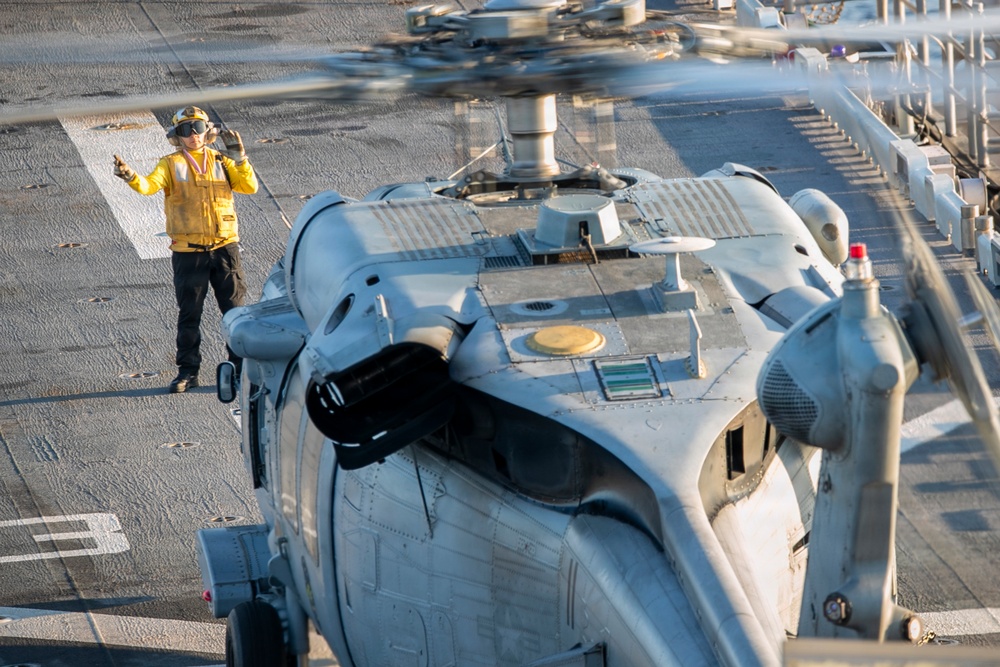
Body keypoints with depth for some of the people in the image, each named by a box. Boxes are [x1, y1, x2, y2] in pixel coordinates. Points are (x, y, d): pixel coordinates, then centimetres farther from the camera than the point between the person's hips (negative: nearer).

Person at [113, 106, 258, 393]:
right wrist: (131, 177, -33)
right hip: (188, 251, -1)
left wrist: (240, 159, -11)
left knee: (235, 309, 5)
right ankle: (188, 370, 11)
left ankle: (242, 366, 13)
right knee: (189, 313, 3)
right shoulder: (171, 164, 4)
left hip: (224, 246, 1)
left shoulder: (220, 161, 10)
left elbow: (249, 187, 2)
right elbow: (151, 184, -13)